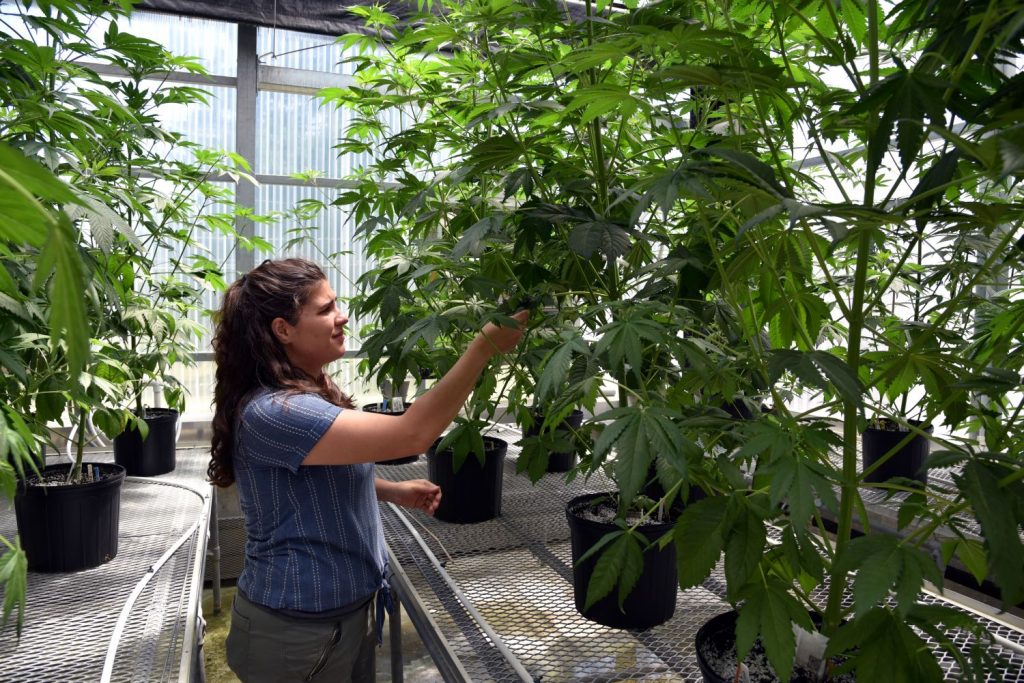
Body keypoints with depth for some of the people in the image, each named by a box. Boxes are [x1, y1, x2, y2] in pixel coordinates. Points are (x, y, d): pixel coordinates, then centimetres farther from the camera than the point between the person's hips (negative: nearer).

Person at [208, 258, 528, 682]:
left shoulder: (313, 392, 3)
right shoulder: (272, 412, -28)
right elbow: (412, 434, -34)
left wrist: (393, 491, 1)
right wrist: (486, 345, -32)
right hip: (298, 628, -8)